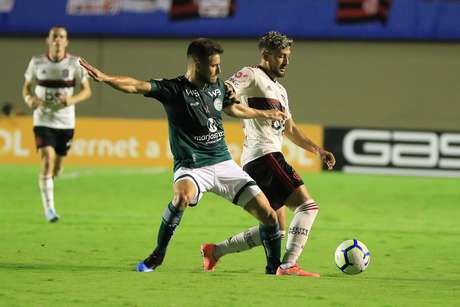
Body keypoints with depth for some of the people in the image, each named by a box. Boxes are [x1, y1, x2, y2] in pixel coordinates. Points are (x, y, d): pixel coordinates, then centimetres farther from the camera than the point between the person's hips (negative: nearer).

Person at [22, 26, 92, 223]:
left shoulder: (75, 63, -4)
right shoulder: (37, 63, -1)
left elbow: (86, 91, 0)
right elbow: (27, 88, 10)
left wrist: (72, 100, -20)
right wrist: (29, 99, -13)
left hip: (66, 122, 2)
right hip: (43, 120, -1)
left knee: (57, 166, 11)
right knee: (47, 161, -18)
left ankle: (45, 189, 44)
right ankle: (49, 208, -15)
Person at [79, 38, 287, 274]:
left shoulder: (218, 86, 7)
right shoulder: (173, 89, -11)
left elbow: (232, 108, 29)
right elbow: (136, 86, -26)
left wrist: (264, 114, 40)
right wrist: (105, 78, -42)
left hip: (224, 164, 6)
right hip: (191, 167, -6)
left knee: (268, 215, 0)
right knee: (183, 196, -39)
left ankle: (274, 268, 24)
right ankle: (157, 255, -18)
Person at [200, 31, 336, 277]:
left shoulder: (279, 90, 27)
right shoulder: (252, 75, -1)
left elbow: (290, 130, 32)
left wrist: (318, 150, 24)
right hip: (264, 155, -10)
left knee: (276, 228, 9)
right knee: (307, 205, -16)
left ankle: (214, 251, 12)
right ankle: (288, 265, -21)